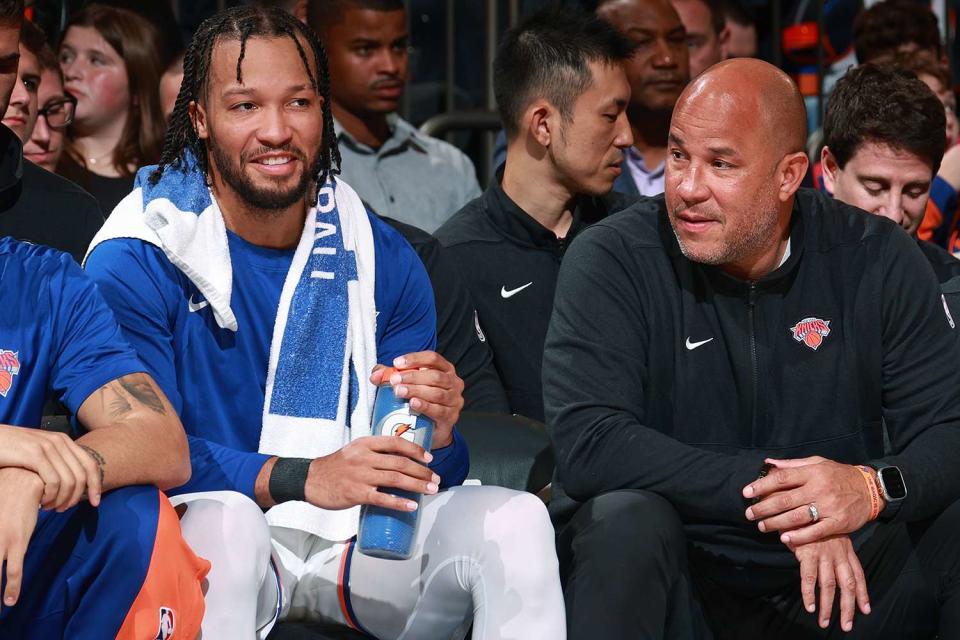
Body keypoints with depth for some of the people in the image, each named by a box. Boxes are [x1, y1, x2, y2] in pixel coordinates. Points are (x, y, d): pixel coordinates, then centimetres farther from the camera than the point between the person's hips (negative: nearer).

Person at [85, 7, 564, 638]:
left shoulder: (382, 259, 5)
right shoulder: (134, 263, -8)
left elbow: (428, 477, 6)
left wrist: (436, 434, -20)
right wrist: (300, 479, -31)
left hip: (353, 539, 3)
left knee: (515, 519, -21)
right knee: (222, 522, -38)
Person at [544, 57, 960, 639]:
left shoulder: (875, 259, 0)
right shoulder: (610, 261, -8)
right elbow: (587, 443, -21)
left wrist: (873, 488, -28)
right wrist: (769, 490, -29)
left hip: (837, 572, 3)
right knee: (628, 520, -34)